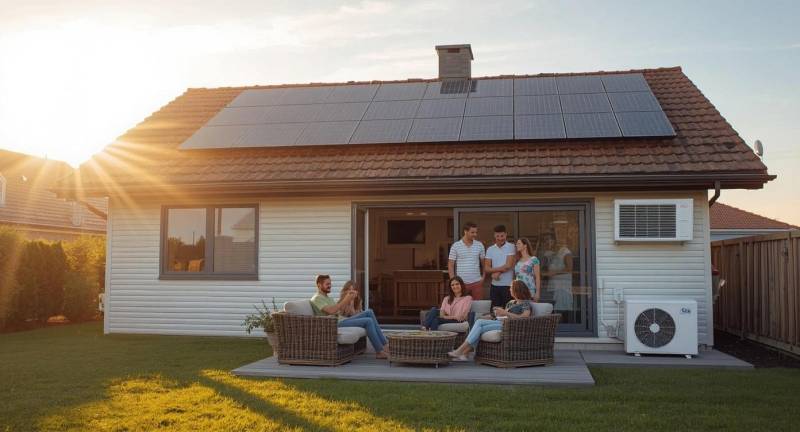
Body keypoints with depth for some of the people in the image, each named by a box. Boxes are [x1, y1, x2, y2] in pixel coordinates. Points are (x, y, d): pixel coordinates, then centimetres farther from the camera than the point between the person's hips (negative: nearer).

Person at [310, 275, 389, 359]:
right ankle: (379, 351, -14)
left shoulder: (328, 298, 25)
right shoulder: (317, 298, -6)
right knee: (368, 321, -20)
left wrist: (349, 298, 3)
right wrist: (345, 300, -21)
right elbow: (331, 311, -23)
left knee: (369, 313, -1)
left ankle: (384, 345, -4)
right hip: (336, 324, -10)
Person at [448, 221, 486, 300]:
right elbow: (450, 265, 0)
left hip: (477, 282, 2)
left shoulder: (479, 245, 5)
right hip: (461, 283, -2)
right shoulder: (455, 246, -2)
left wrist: (483, 277, 4)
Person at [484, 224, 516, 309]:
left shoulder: (511, 247, -3)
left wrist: (496, 272, -5)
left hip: (508, 285, -3)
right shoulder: (490, 249, 7)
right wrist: (501, 269, -13)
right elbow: (486, 269, 0)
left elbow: (509, 265, -11)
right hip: (494, 285, 4)